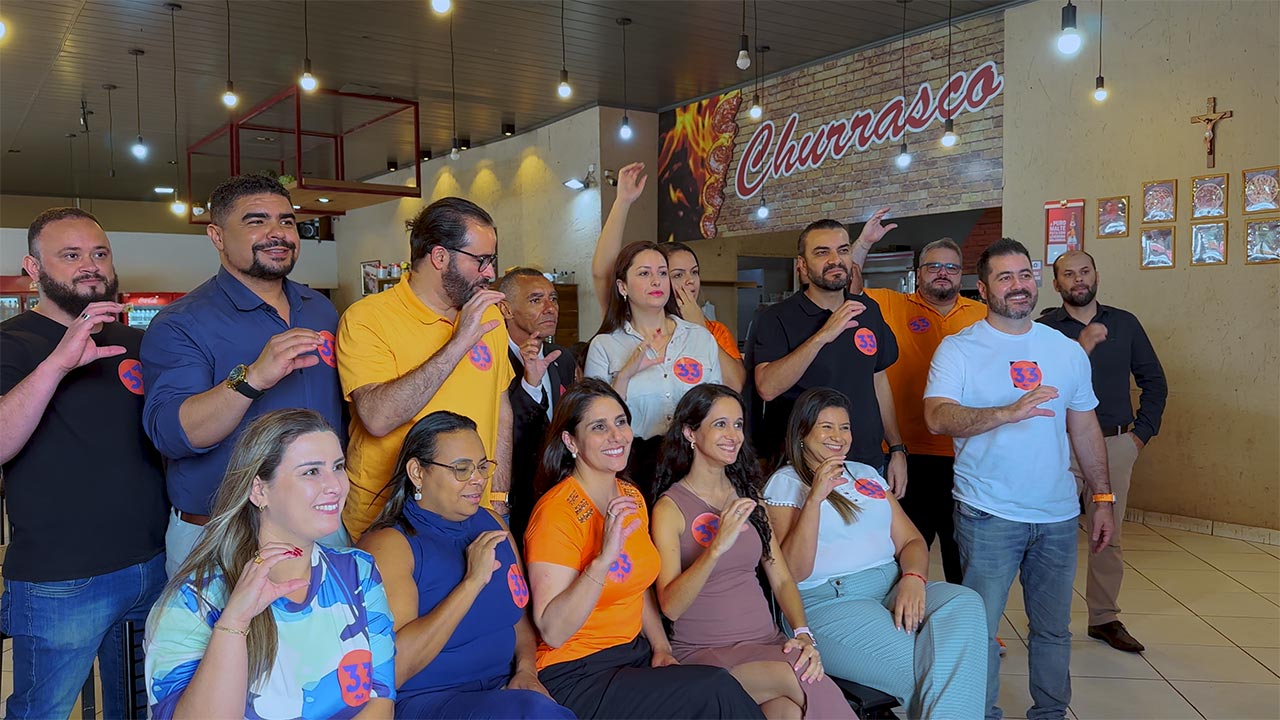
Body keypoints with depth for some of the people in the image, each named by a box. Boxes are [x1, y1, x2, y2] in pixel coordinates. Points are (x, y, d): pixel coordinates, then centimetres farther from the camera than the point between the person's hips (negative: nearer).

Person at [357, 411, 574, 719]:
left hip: (504, 688, 7)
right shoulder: (387, 543, -12)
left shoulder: (491, 523, 9)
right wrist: (473, 581, -23)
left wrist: (526, 669, -3)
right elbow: (393, 669, -21)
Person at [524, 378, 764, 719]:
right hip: (576, 677, -7)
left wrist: (661, 649, 2)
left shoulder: (631, 496, 7)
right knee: (717, 689, -21)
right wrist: (604, 558, -34)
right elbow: (552, 632, -24)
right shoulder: (557, 512, -18)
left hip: (635, 654, 7)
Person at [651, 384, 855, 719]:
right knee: (806, 680, -30)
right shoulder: (670, 508, -5)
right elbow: (670, 606, -16)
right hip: (704, 653, -4)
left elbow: (781, 579, 11)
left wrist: (803, 634, -7)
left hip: (767, 642, 5)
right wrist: (717, 547, -29)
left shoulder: (748, 494, 14)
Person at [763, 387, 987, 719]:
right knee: (916, 664, -30)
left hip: (893, 589, 6)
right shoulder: (784, 484, 3)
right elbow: (793, 572, -9)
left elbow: (911, 540, 15)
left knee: (965, 602, -24)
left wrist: (913, 577, -9)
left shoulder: (867, 474, 22)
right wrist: (815, 498, -20)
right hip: (826, 602, -6)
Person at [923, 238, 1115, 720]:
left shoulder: (1067, 350, 9)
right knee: (979, 627, 3)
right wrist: (1007, 413, -32)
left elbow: (1085, 428, 14)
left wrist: (1102, 498, 11)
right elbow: (938, 417, -19)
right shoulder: (959, 349, -5)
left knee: (1054, 629, 15)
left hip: (1058, 516, 4)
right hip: (989, 515, -4)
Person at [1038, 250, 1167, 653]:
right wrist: (1081, 348, -24)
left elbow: (1154, 381, 14)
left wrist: (1143, 432, 6)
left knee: (1109, 537, 11)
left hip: (1116, 445, 3)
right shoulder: (1045, 328, -2)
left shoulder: (1124, 324, 8)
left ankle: (1105, 618, 23)